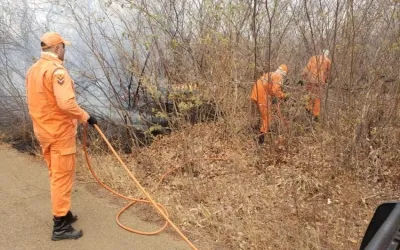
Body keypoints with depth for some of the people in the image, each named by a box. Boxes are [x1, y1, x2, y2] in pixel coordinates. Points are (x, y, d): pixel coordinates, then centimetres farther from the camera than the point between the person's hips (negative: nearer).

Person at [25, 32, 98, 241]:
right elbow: (66, 103, -29)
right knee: (62, 177, -2)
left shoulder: (33, 70, 11)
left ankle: (63, 213, 32)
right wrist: (85, 116, -17)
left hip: (43, 130, 9)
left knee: (55, 175, 19)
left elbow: (37, 102, 16)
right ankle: (60, 226, 6)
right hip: (60, 132, -9)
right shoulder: (56, 69, -19)